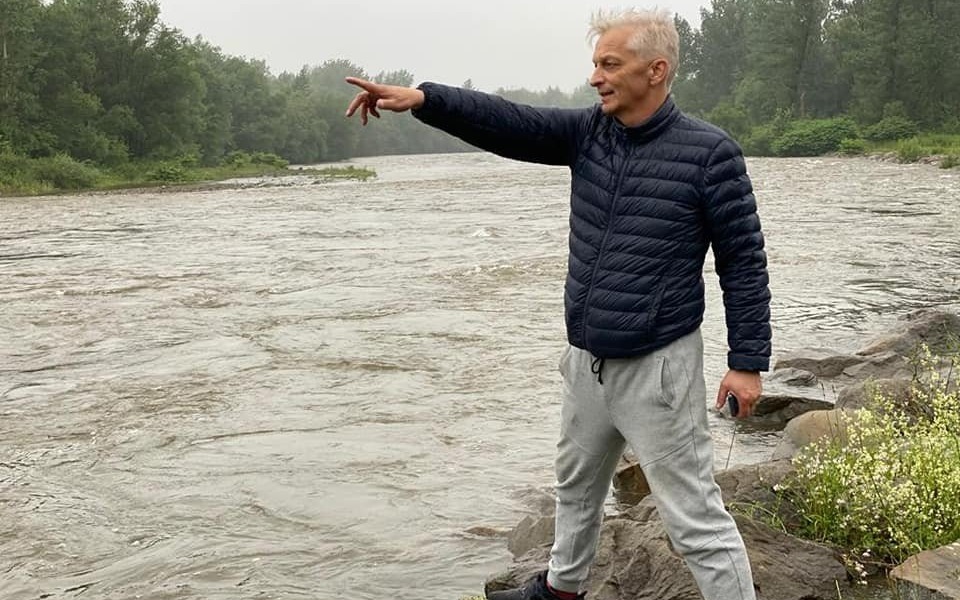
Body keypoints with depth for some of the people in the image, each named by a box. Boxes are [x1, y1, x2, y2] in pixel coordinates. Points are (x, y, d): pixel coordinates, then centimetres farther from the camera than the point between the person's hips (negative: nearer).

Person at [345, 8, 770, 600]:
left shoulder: (709, 152, -13)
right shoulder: (588, 131, 2)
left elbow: (744, 263, -10)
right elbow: (506, 123, -8)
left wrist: (748, 362, -11)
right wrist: (421, 98, -22)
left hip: (657, 367, -7)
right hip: (586, 361, 7)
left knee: (697, 518, -2)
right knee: (577, 485, 26)